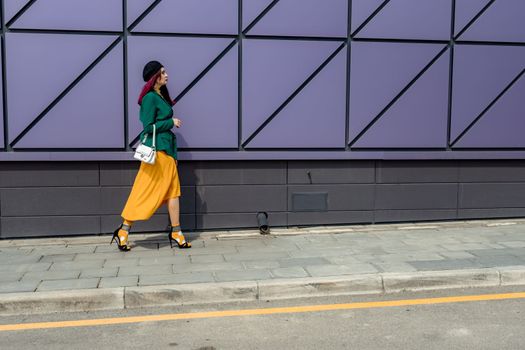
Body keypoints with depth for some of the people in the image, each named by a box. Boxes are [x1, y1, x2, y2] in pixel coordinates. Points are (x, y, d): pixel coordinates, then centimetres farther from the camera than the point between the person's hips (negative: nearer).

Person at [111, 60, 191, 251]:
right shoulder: (150, 97, -13)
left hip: (167, 149, 9)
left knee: (173, 190, 8)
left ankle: (175, 232, 13)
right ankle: (123, 231, 7)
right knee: (146, 192, -3)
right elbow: (149, 126, -17)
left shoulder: (161, 96, 13)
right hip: (157, 150, -9)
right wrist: (171, 122, -10)